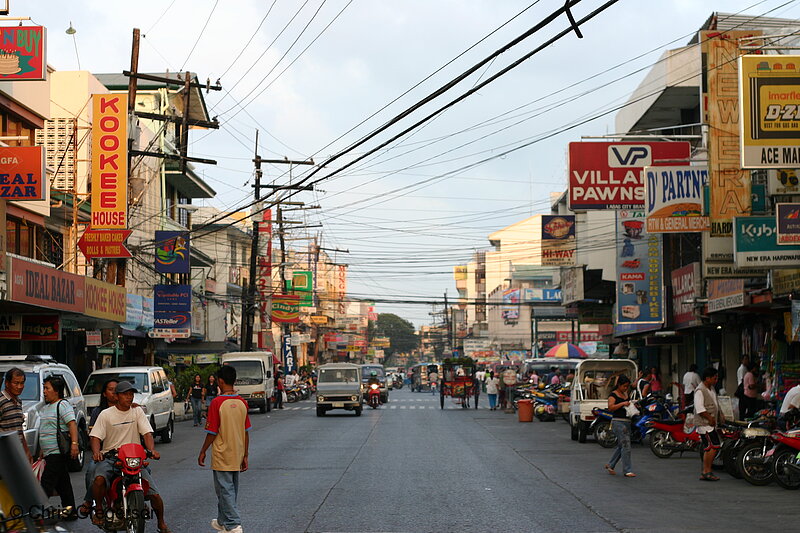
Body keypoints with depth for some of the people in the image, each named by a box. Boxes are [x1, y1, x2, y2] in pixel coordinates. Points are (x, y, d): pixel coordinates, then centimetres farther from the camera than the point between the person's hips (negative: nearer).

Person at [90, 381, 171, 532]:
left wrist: (152, 450, -20)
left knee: (154, 494, -11)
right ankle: (98, 509, -10)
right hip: (110, 457, -1)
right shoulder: (106, 414, 4)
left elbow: (147, 433, 0)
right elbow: (96, 436, -2)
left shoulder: (137, 412, 9)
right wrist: (96, 452, -23)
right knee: (99, 478, -35)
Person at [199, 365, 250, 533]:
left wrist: (203, 452, 0)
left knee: (225, 490, -2)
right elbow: (246, 432, 5)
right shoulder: (242, 403, 1)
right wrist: (245, 456, 13)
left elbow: (212, 432, -14)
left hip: (222, 456, -6)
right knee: (231, 490, 17)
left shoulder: (217, 403, -16)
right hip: (237, 455, 6)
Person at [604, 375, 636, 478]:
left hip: (627, 422, 8)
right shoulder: (613, 395, -5)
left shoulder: (627, 394, 16)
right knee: (625, 445, -12)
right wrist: (622, 404, -22)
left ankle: (610, 465, 27)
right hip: (618, 422, -8)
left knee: (620, 446, 13)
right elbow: (610, 407, -17)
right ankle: (627, 470, -9)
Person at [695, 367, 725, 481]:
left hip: (711, 424, 10)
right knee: (713, 446, -15)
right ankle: (707, 471, -11)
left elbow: (716, 404, 29)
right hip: (704, 424, -10)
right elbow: (699, 408, -21)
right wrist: (710, 418, -20)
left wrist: (721, 416, 16)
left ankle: (705, 472, 15)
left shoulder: (712, 389, 17)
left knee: (709, 448, 9)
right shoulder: (700, 390, -14)